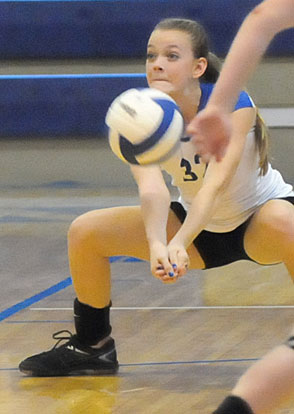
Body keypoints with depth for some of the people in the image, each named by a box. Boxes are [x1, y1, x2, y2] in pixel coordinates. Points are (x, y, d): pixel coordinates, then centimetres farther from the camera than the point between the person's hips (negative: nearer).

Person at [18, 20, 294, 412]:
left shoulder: (233, 104, -28)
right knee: (85, 231, -8)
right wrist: (156, 244, -55)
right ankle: (92, 346, 14)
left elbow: (217, 182, -41)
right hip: (200, 223, 4)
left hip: (258, 218, -4)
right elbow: (151, 187, -35)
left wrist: (180, 242, -57)